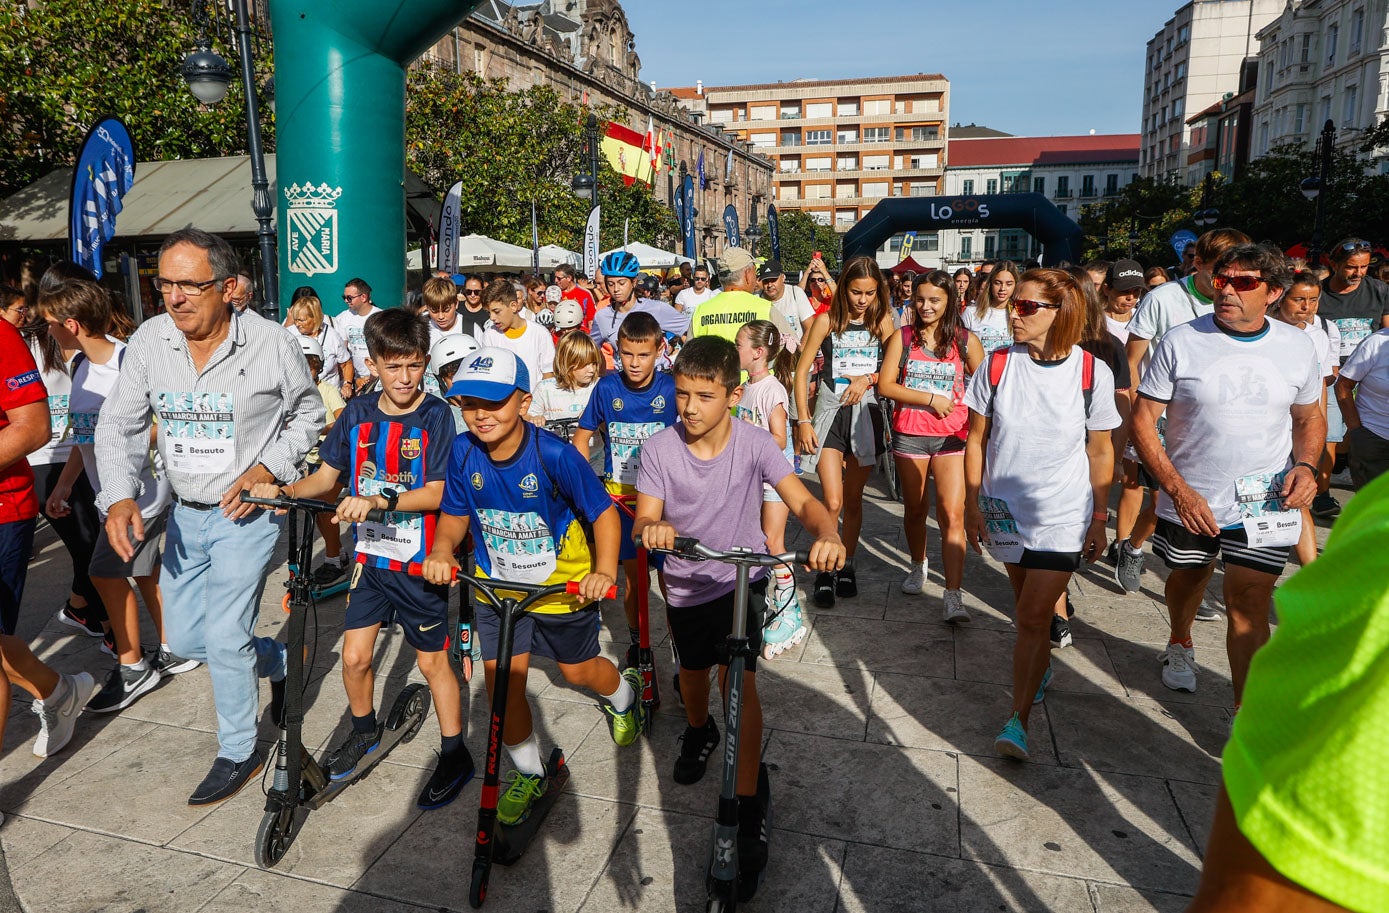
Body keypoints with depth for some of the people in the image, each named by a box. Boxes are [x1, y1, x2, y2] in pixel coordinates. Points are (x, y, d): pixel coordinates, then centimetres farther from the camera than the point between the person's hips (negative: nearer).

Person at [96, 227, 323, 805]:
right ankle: (280, 662, 41)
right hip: (186, 513, 6)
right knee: (184, 638, 14)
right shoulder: (149, 340, -5)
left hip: (247, 513, -5)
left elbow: (308, 415, 0)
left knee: (223, 638, -5)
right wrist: (119, 497, -16)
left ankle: (240, 753, 18)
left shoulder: (271, 344, -15)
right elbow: (120, 424, -1)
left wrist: (267, 469, -15)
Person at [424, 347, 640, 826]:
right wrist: (442, 550, -22)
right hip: (496, 585, 3)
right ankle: (529, 773, 28)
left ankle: (624, 692, 53)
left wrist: (604, 571, -32)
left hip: (561, 584, -3)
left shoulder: (553, 454, -28)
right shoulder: (463, 452, -15)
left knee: (578, 671, 16)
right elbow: (455, 516, -1)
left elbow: (604, 513, -19)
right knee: (503, 681, 2)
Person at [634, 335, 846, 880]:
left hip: (742, 576, -2)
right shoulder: (661, 448, -16)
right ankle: (698, 730, 55)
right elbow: (644, 520, -18)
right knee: (693, 670, 20)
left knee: (738, 678, -14)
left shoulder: (753, 443, -18)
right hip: (685, 582, 2)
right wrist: (652, 528, -44)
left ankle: (748, 806, -2)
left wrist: (827, 535, -47)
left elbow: (802, 501, -25)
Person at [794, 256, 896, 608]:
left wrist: (867, 379, -14)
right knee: (833, 502, -11)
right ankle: (824, 572, 4)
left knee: (853, 499, 11)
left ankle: (846, 566, 26)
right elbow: (801, 370, -2)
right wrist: (803, 421, -7)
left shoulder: (882, 321, 5)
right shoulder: (827, 320, -2)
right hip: (829, 412, -2)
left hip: (865, 413, 2)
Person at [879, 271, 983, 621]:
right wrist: (932, 399, -11)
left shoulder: (966, 341, 2)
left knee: (952, 515, -12)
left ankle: (952, 596, -12)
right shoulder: (903, 337, 3)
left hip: (953, 436, -1)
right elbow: (885, 385, -4)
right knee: (914, 509, 16)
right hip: (909, 434, 2)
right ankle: (918, 566, 40)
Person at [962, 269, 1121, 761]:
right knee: (1026, 612, 18)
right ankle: (1040, 669, 45)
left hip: (1064, 516, -2)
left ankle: (1018, 718, 3)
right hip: (1005, 508, 3)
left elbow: (1101, 451, 1)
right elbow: (976, 441, 2)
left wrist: (1099, 519, 2)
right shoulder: (997, 365, -5)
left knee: (1032, 617, -7)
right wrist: (972, 506, 1)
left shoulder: (1093, 372, -8)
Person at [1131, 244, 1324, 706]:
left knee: (1249, 606, -6)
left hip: (1264, 506, 0)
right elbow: (1143, 420, -9)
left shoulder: (1297, 346, -1)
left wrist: (1306, 465, -7)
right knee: (1188, 577, 22)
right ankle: (1180, 645, 53)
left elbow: (1310, 417, 14)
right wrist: (1178, 490, -18)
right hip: (1189, 502, 0)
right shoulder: (1181, 342, -10)